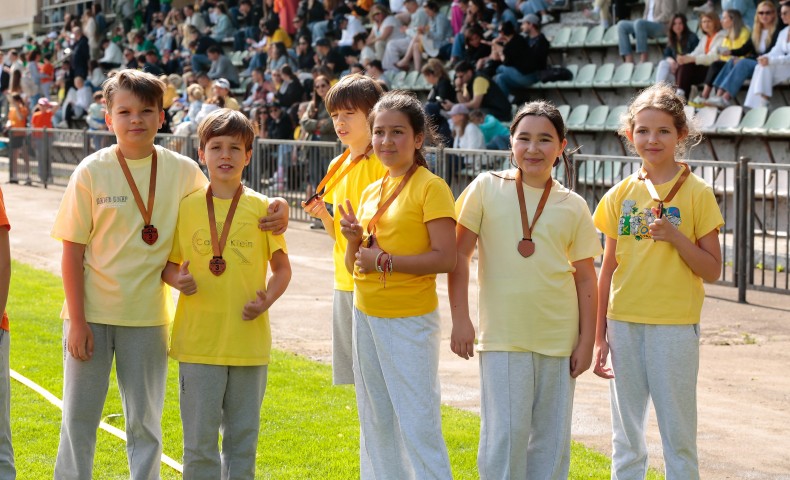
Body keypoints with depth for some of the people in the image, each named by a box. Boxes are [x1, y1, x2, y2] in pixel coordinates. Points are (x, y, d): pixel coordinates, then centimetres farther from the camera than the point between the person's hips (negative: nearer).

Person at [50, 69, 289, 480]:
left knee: (145, 423, 11)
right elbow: (72, 251, -5)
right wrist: (77, 320, -9)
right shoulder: (92, 172, -6)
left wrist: (275, 209, -10)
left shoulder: (183, 172, -1)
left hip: (147, 316, 2)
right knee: (78, 420, 6)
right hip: (91, 313, -1)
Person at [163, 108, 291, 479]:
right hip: (198, 340, -1)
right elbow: (168, 264, 9)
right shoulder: (186, 206, 2)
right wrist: (178, 279, -13)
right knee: (200, 439, 2)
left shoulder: (261, 208, 2)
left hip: (249, 341, 1)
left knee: (243, 439, 9)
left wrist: (267, 299, -12)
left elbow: (282, 268, 7)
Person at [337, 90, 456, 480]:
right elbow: (356, 266, 14)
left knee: (418, 425, -7)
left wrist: (384, 261, -17)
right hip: (366, 316, 8)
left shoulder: (430, 188, -10)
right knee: (376, 423, 15)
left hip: (410, 320, -8)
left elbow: (446, 258, -19)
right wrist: (354, 240, -6)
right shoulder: (370, 192, 11)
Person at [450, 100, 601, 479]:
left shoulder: (573, 206, 4)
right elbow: (459, 255, 0)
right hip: (502, 336, -2)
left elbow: (586, 279, 7)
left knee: (552, 437, 8)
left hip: (558, 339, 3)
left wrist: (586, 341, 3)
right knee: (505, 435, -5)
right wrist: (460, 318, -5)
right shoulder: (487, 188, -2)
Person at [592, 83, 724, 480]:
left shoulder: (696, 193, -3)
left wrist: (676, 237, -19)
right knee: (626, 436, 11)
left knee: (678, 434, 2)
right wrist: (599, 336, 7)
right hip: (624, 324, 4)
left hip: (674, 326, -3)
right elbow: (607, 268, 10)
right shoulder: (621, 195, 6)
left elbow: (712, 271, -4)